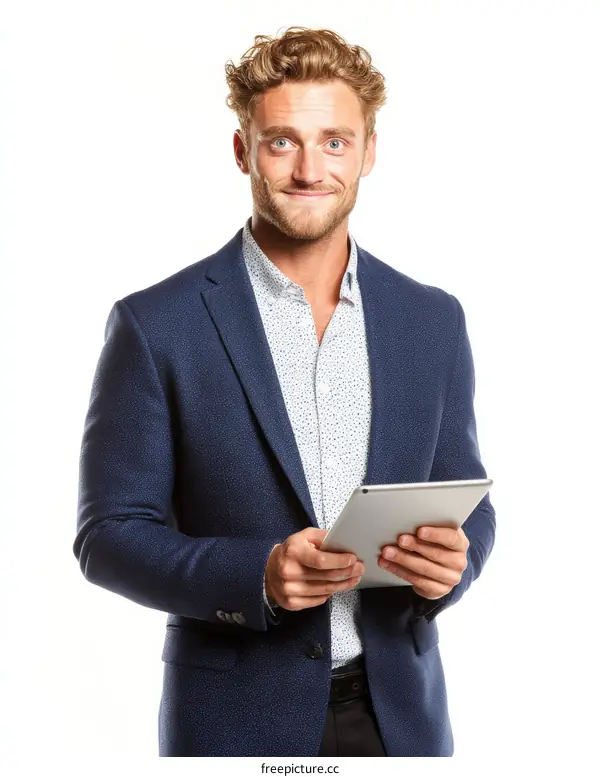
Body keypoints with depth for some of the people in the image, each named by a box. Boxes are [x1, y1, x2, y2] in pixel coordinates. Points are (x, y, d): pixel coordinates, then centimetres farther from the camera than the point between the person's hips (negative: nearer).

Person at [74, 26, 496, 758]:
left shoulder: (432, 320, 2)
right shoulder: (156, 325, -9)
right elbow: (108, 533, -8)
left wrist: (452, 560, -13)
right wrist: (258, 575, -22)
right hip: (239, 722, -3)